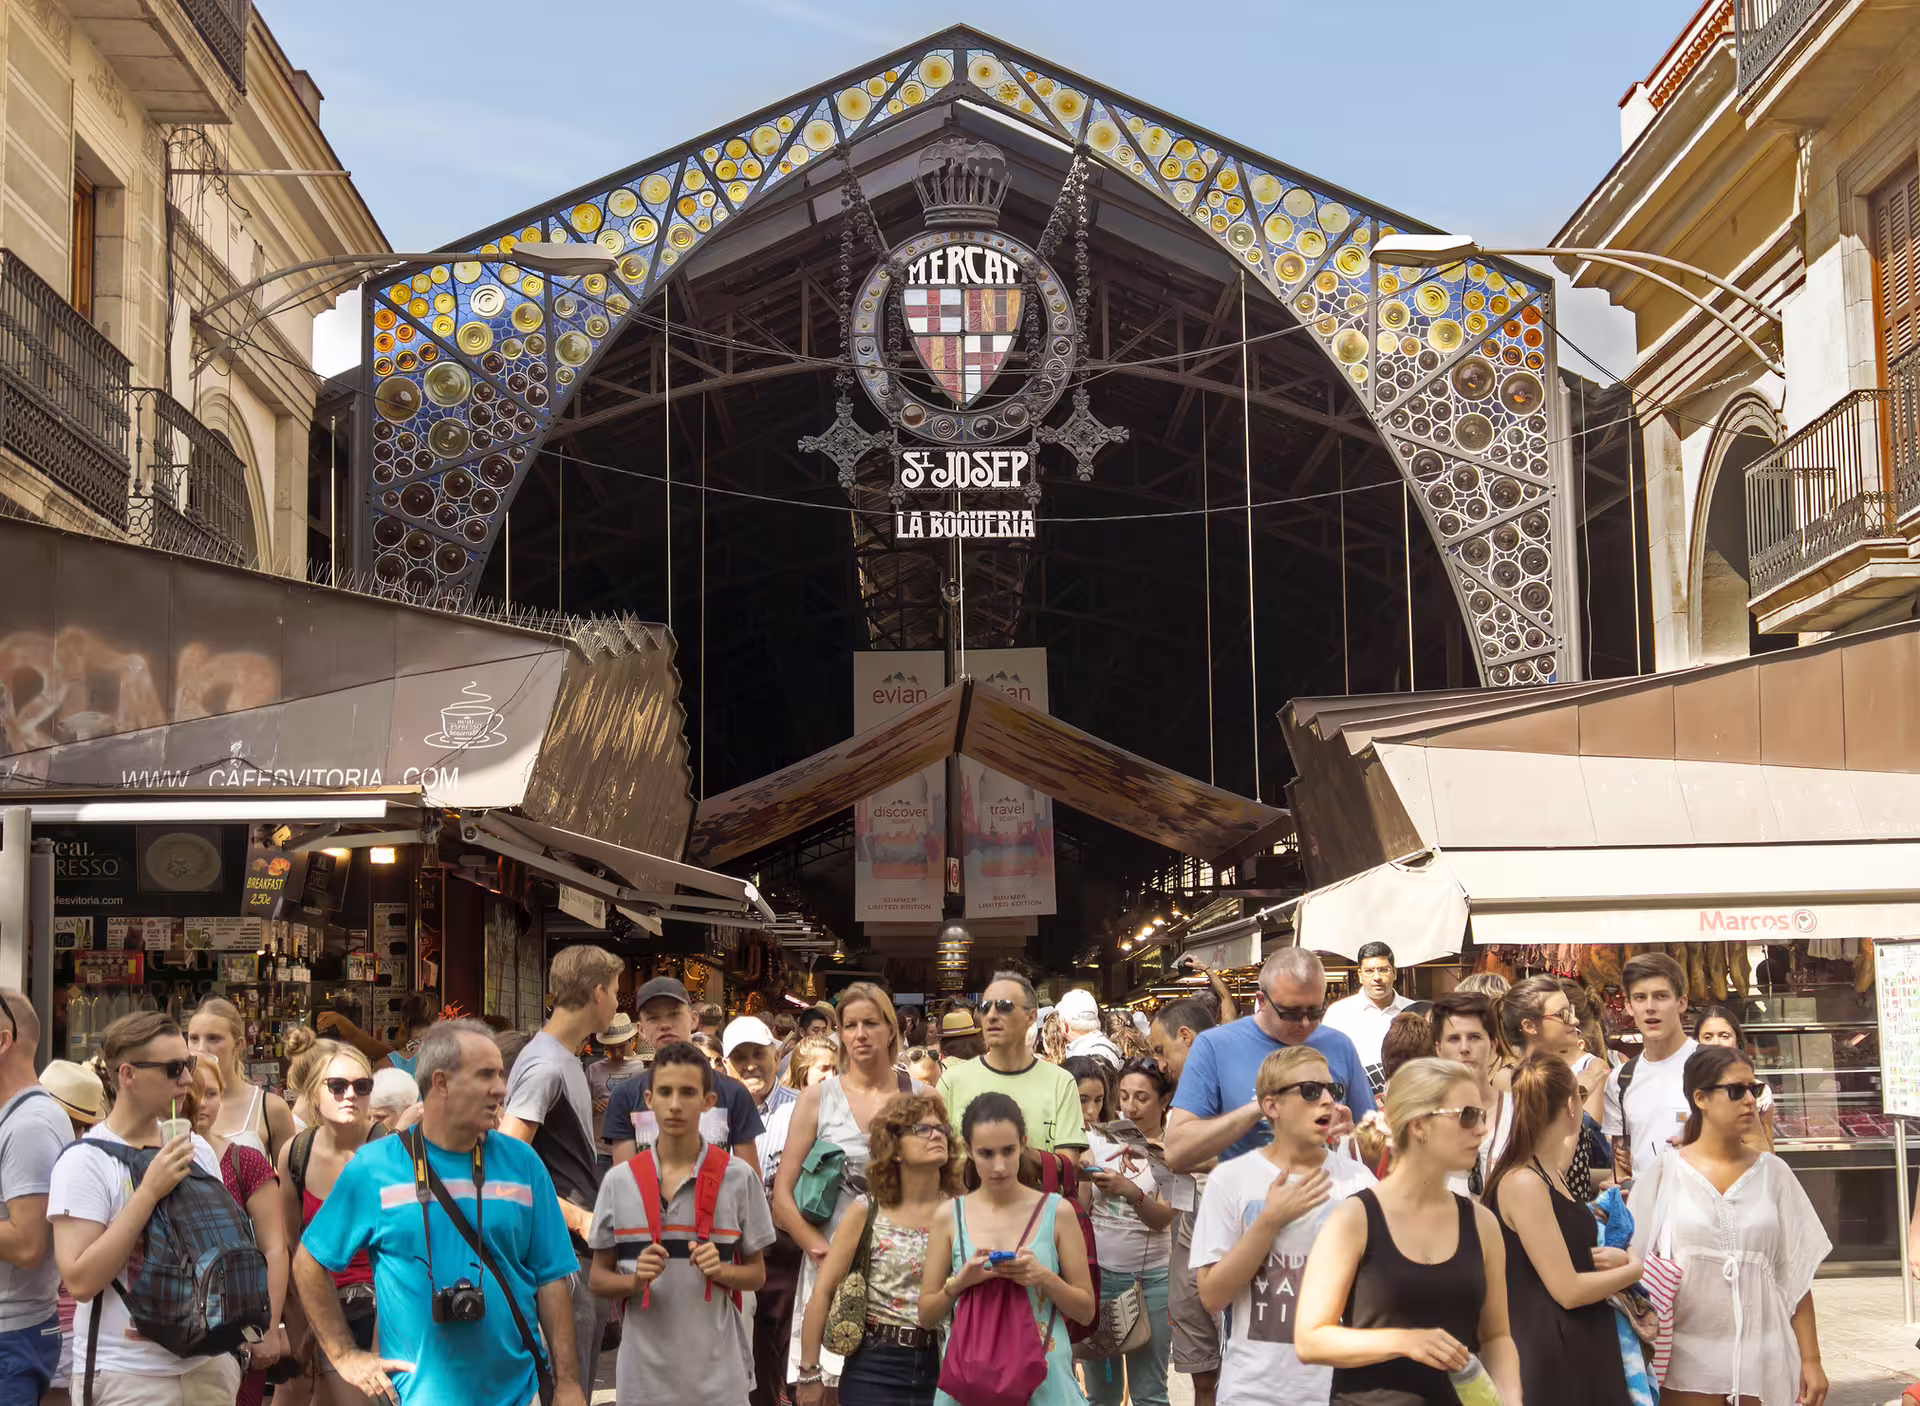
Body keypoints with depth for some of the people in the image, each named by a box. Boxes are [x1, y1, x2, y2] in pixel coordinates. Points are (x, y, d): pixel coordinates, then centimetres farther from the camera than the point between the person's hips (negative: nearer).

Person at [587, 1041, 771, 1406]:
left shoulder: (739, 1177, -2)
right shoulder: (619, 1182, 2)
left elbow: (756, 1274, 6)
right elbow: (598, 1279, 7)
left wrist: (720, 1270, -15)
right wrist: (636, 1280, -13)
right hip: (643, 1376, 1)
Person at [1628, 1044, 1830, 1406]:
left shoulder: (1772, 1173, 4)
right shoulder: (1663, 1173, -1)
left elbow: (1796, 1272, 5)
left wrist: (1811, 1359, 2)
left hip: (1760, 1361, 1)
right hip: (1686, 1361, -1)